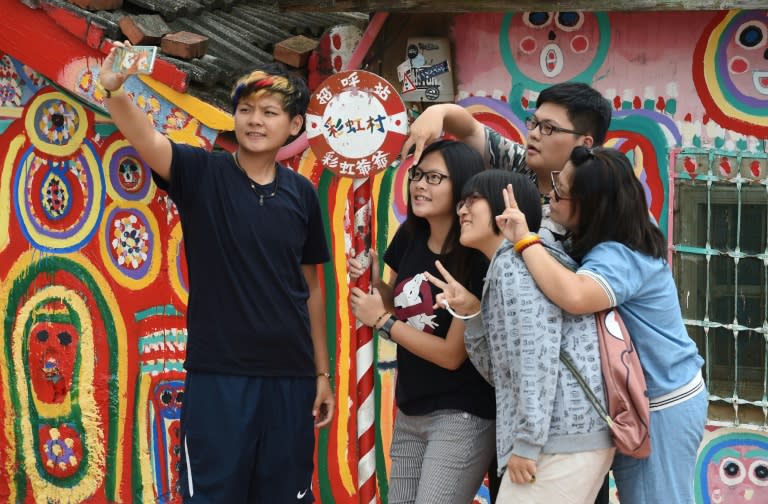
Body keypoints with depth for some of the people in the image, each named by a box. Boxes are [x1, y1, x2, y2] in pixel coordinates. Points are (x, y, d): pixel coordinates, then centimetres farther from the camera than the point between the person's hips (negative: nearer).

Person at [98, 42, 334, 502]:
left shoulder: (302, 194, 5)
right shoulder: (203, 174, -4)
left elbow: (310, 288, 11)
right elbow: (146, 140, -24)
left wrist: (322, 372, 12)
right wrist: (114, 90, -43)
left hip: (290, 376, 3)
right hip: (217, 374, -3)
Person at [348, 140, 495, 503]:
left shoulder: (477, 260, -19)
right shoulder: (409, 237, 1)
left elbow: (452, 354, -17)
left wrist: (382, 320, -13)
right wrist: (374, 282, -4)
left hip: (461, 417, -7)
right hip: (409, 413, 7)